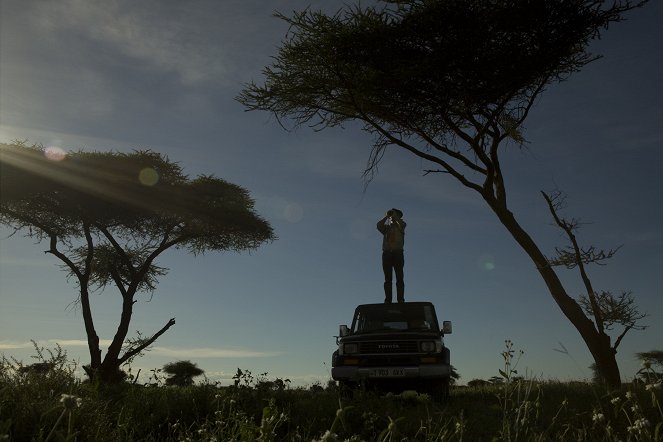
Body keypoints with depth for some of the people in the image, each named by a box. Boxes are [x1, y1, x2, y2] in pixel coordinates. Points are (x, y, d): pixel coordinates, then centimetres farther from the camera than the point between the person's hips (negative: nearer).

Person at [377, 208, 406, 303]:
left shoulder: (400, 227, 16)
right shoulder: (386, 227, 20)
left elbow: (402, 224, -9)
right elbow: (379, 225, 0)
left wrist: (395, 217, 4)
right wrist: (387, 217, 8)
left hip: (398, 253, -1)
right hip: (387, 253, 2)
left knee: (399, 278, -9)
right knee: (388, 279, -4)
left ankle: (400, 299, -12)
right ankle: (388, 300, -7)